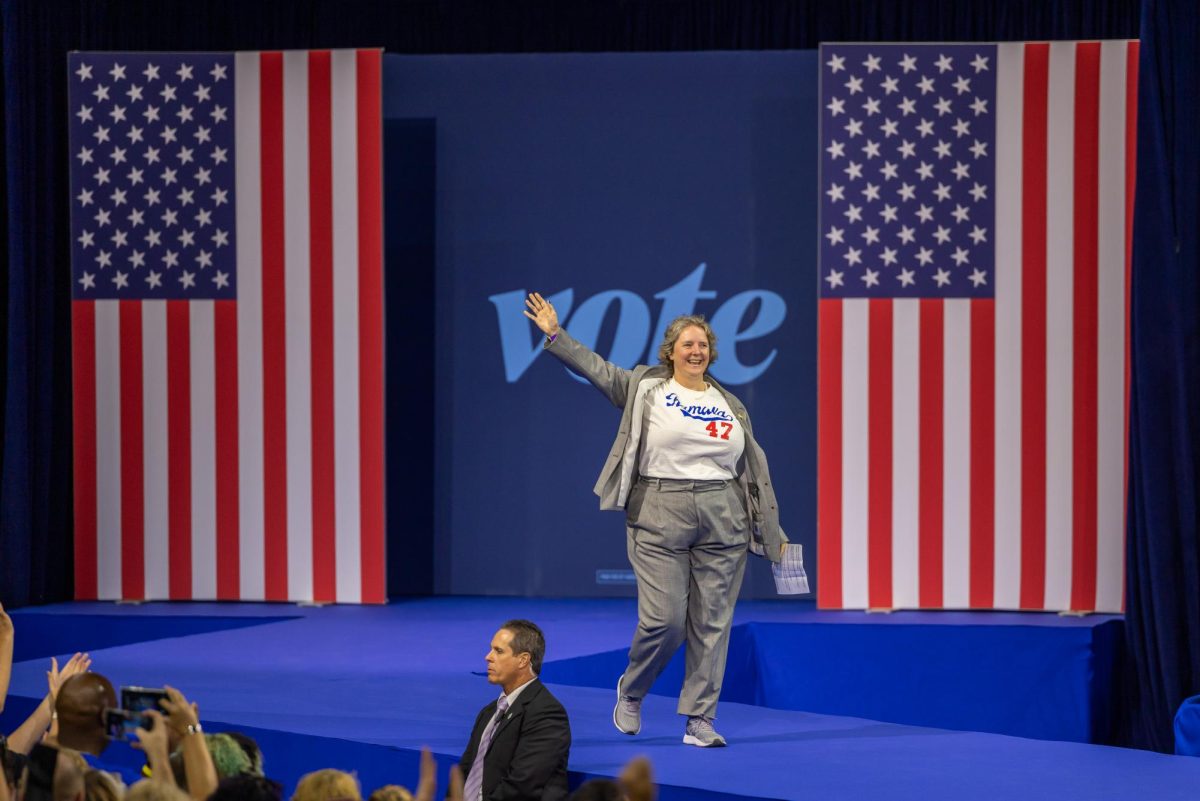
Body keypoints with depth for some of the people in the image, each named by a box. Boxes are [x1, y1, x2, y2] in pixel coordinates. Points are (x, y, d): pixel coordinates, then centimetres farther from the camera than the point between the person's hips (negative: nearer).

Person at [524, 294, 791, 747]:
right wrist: (555, 335, -11)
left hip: (723, 523, 3)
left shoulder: (730, 406, 14)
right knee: (663, 620, -8)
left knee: (712, 622, 1)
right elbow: (595, 368, -1)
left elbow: (754, 468, 17)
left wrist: (771, 529, 18)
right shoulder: (645, 389, 5)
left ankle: (699, 720, 7)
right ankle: (630, 692, 19)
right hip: (660, 519, -3)